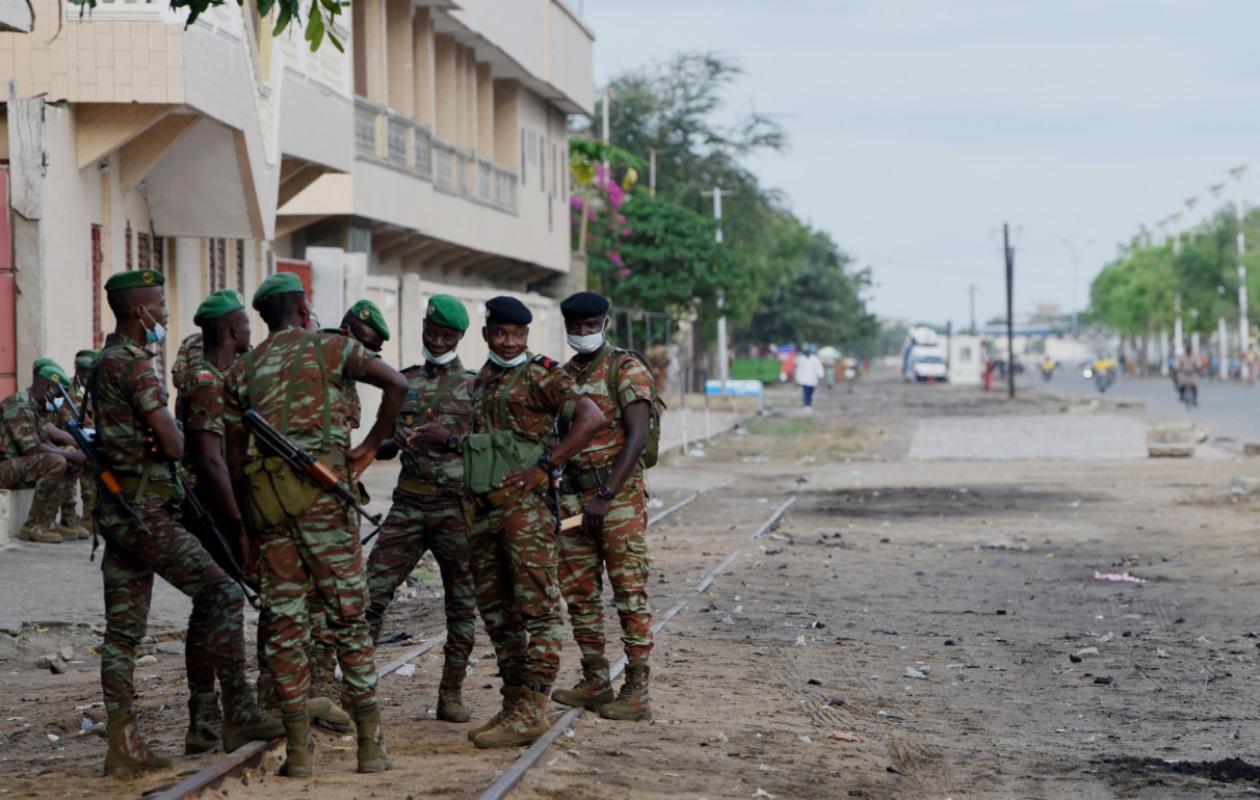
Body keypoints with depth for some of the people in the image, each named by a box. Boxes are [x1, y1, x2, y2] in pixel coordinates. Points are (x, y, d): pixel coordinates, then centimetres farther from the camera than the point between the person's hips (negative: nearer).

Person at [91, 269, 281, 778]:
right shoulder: (135, 366, -14)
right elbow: (174, 446, -16)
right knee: (221, 595, -6)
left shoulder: (101, 365, 16)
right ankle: (239, 716, -7)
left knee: (123, 630, 7)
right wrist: (175, 430, 5)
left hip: (116, 510, 10)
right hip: (145, 512, -10)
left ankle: (122, 746, 7)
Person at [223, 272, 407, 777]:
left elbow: (234, 457, 15)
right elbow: (396, 384, -7)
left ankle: (299, 749, 3)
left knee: (284, 623, 5)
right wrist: (372, 445, 3)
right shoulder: (328, 347, 6)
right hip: (322, 489, -3)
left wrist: (247, 528, 20)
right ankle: (371, 744, 2)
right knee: (348, 615, 2)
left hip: (267, 500, 3)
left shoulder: (241, 371, 16)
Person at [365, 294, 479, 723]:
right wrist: (395, 440, -10)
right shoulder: (404, 382, 13)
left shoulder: (474, 386, 4)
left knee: (461, 600, 2)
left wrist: (449, 438, -18)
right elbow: (382, 446, 12)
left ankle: (451, 694, 10)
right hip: (409, 502, 2)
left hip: (456, 505, -2)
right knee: (373, 590, -8)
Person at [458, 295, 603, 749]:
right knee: (495, 612, 10)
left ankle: (532, 709, -11)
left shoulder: (541, 377, -5)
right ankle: (514, 705, 17)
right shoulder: (481, 384, 19)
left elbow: (590, 418, -16)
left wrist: (545, 466, -19)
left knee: (537, 608, -9)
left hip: (525, 506, -9)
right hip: (484, 510, 9)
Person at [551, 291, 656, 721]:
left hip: (619, 493, -7)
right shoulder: (562, 376, 14)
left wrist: (606, 496, -20)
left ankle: (636, 692, -5)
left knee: (630, 592, -6)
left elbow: (636, 437, -15)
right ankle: (595, 683, 17)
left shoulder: (626, 370, -7)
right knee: (578, 591, 8)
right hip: (573, 495, 7)